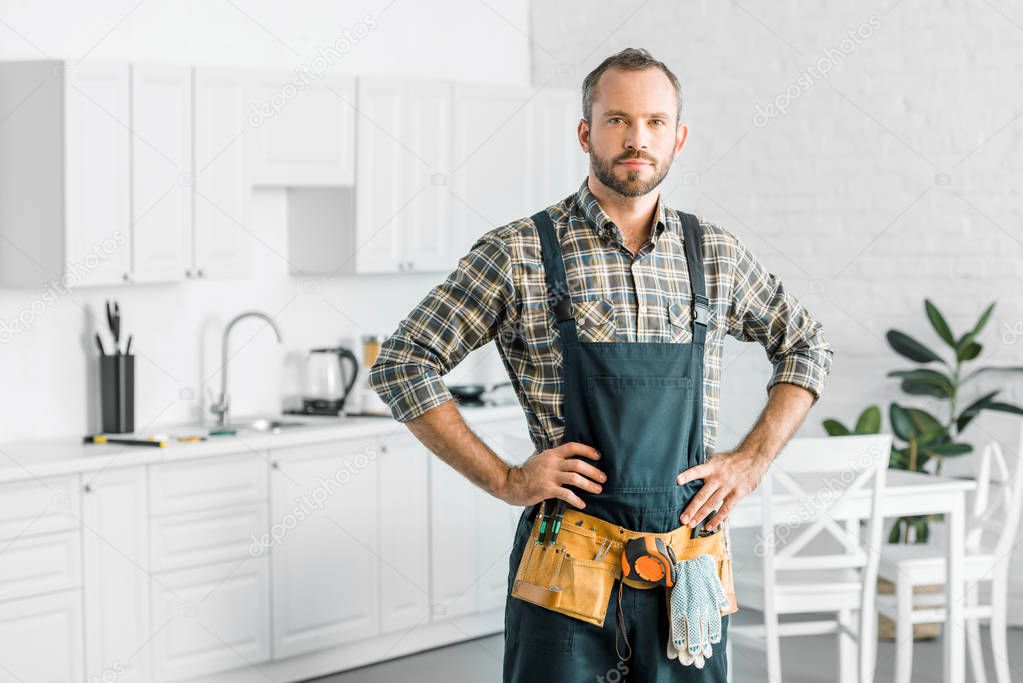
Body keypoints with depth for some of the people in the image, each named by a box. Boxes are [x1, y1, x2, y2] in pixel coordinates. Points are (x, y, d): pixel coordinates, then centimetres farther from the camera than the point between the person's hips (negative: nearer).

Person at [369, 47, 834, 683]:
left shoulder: (716, 254, 7)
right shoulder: (520, 254, -3)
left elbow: (806, 347, 21)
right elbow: (403, 365, -2)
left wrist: (752, 461, 7)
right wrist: (504, 479, -7)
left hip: (689, 569, 3)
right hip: (570, 568, -3)